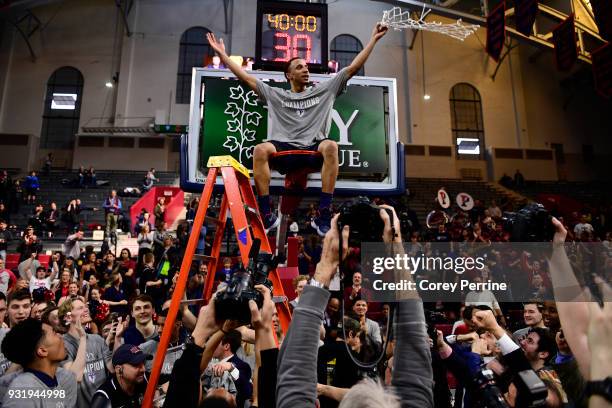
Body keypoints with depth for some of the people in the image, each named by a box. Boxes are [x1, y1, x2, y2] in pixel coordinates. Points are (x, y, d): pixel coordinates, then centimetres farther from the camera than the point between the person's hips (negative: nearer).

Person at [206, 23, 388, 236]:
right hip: (283, 147, 0)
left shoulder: (324, 90, 20)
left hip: (313, 147, 0)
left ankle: (323, 216, -33)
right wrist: (222, 54, 15)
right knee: (260, 149, -32)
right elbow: (246, 77, 19)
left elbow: (352, 68, 19)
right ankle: (267, 215, -27)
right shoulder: (275, 95, 20)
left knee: (331, 147, -35)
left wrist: (373, 39, 17)